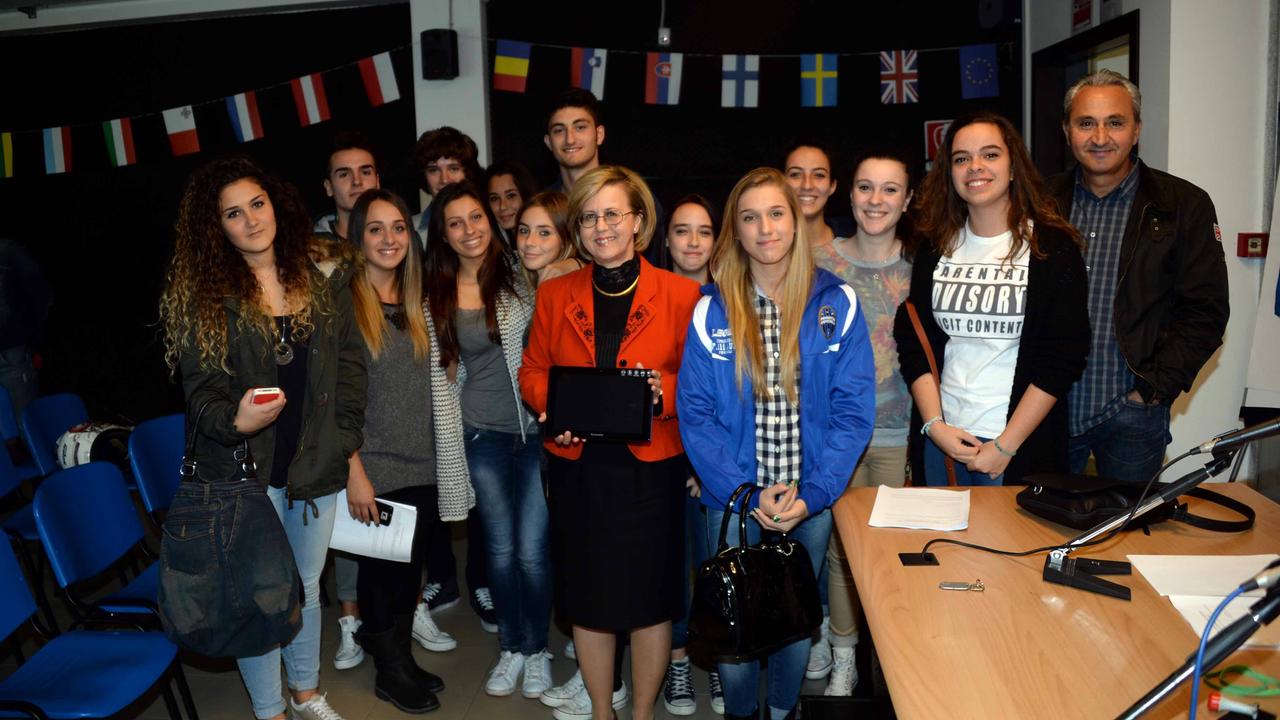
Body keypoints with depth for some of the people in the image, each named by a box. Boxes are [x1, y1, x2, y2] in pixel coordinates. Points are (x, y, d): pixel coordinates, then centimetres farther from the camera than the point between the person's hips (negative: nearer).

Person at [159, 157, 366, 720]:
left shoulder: (323, 271, 2)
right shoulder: (202, 294, -5)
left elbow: (350, 360, 6)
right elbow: (201, 386, -6)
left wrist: (345, 436, -1)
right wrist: (234, 421, -27)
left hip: (317, 462, 3)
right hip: (246, 467, -3)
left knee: (307, 587, 18)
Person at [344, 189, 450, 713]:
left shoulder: (415, 302, 8)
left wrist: (438, 459, 11)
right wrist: (355, 472, -16)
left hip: (421, 466, 5)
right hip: (374, 469, -5)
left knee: (410, 569, 14)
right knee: (383, 570, 7)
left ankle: (399, 659, 33)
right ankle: (390, 672, 27)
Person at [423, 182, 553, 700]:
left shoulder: (520, 276, -2)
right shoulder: (437, 297, 3)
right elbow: (441, 376, 5)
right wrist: (451, 449, 2)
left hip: (537, 429, -2)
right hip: (482, 436, 2)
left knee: (533, 550, 1)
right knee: (501, 548, 11)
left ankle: (536, 649, 24)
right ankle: (510, 648, 32)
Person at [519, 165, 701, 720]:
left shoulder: (680, 295, -4)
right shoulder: (554, 295, 5)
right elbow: (533, 370, 11)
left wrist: (663, 390, -19)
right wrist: (551, 407, -9)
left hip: (650, 466, -2)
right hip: (576, 466, 3)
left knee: (649, 595, 8)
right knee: (587, 596, 13)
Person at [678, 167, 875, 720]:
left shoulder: (837, 303, -4)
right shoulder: (712, 309, -4)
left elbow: (854, 409, -6)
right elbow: (695, 413, -7)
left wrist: (812, 493, -15)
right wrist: (748, 494, -15)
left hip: (812, 499, 1)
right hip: (733, 500, 0)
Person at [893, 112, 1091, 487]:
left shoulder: (1052, 245, -5)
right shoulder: (936, 247, 6)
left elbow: (1064, 356, -9)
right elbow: (912, 340, 4)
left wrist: (1005, 446, -13)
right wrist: (935, 424, -8)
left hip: (1022, 442, -3)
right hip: (940, 439, 3)